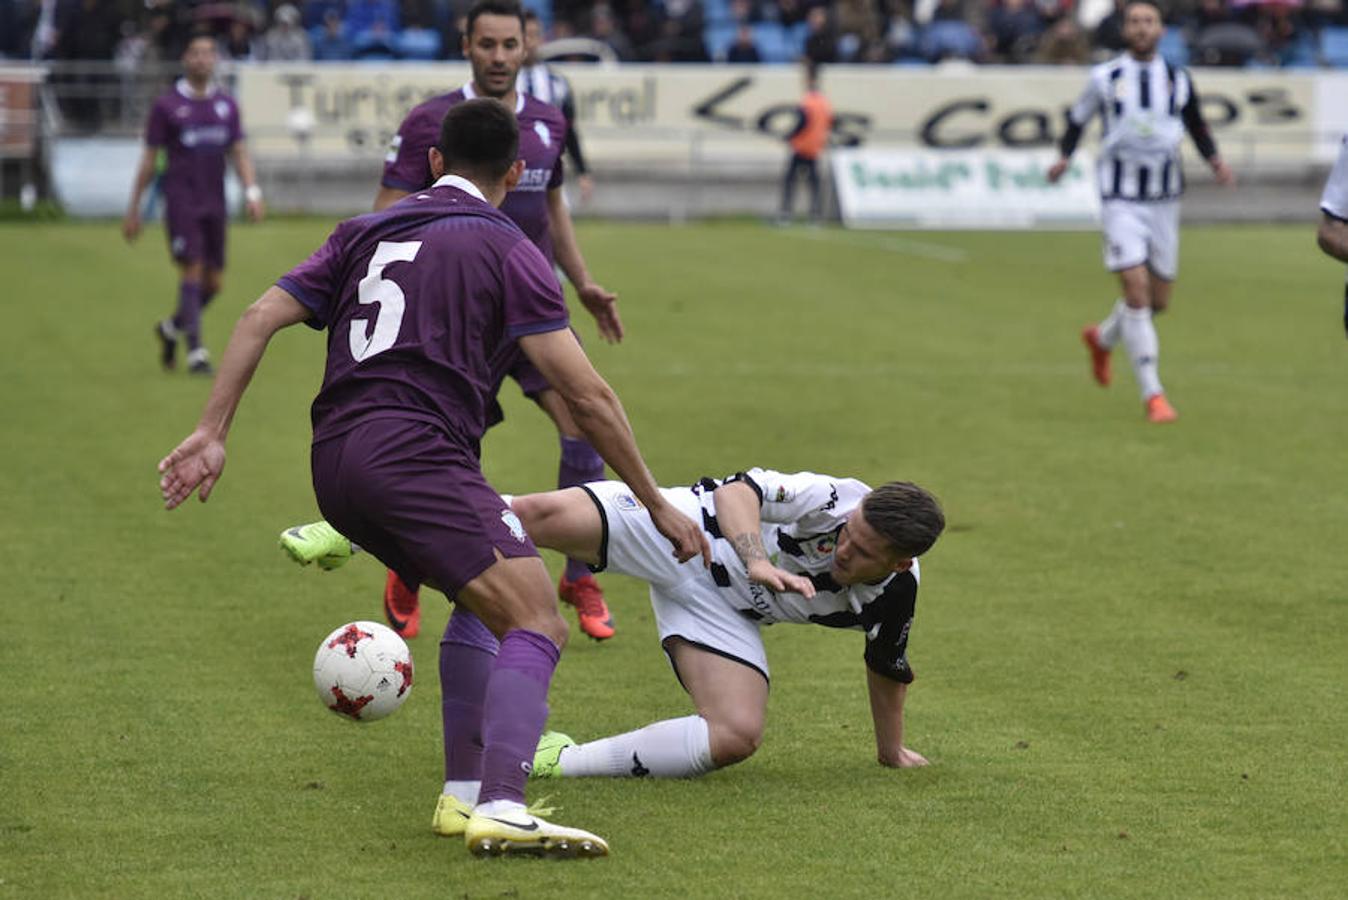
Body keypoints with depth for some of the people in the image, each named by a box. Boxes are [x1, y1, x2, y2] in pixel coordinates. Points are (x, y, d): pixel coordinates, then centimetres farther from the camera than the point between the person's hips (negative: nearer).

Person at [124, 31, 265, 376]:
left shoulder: (227, 105, 11)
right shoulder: (167, 105, 0)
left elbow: (239, 153, 10)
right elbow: (149, 159, 3)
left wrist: (252, 192, -6)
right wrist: (133, 209, 3)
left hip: (214, 203, 4)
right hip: (181, 201, -4)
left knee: (213, 282, 5)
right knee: (192, 272, -13)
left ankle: (171, 328, 31)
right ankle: (195, 352, -11)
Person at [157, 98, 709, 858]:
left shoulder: (366, 233, 23)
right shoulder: (506, 248, 4)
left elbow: (260, 320, 14)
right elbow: (587, 396, -1)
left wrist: (212, 434, 13)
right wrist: (658, 505, 6)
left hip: (337, 466, 8)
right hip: (415, 453, -8)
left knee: (485, 600, 25)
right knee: (536, 623, -13)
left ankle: (467, 790, 18)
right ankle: (501, 811, -32)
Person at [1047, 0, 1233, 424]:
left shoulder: (1178, 80, 4)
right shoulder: (1105, 78, -1)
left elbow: (1196, 126, 17)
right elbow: (1077, 118, 12)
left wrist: (1217, 163, 2)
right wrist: (1064, 157, -4)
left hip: (1164, 200, 3)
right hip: (1121, 199, -3)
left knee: (1158, 300, 9)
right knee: (1136, 289, -17)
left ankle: (1102, 338, 42)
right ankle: (1152, 394, -12)